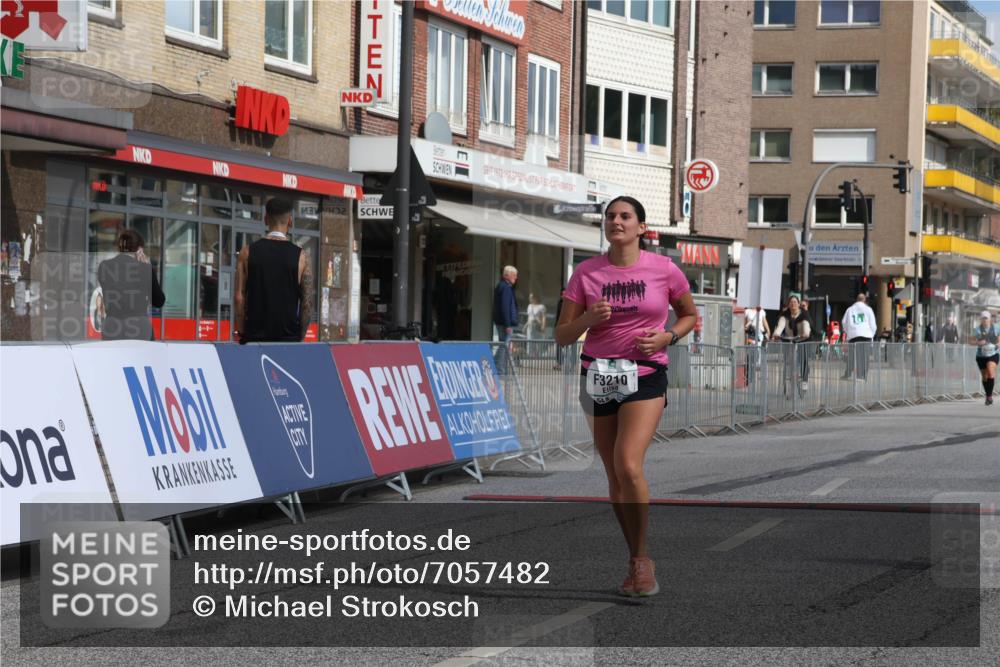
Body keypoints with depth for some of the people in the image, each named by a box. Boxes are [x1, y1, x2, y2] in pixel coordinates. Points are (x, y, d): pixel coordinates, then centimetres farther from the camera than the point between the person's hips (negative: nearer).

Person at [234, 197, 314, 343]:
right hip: (289, 337, -1)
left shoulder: (248, 252, 1)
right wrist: (300, 337, 8)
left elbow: (239, 297, 0)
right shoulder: (300, 256, -1)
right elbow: (307, 301, -1)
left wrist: (241, 333, 7)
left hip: (254, 337, 1)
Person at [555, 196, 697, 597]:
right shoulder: (586, 273, 0)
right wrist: (588, 318, -18)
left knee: (628, 465, -20)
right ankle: (636, 560, 24)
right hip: (598, 377, 3)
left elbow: (690, 316, 13)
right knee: (614, 476, 8)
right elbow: (562, 336, 1)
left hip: (646, 376, -3)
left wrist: (666, 337, -7)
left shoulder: (664, 270, -2)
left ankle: (642, 557, -3)